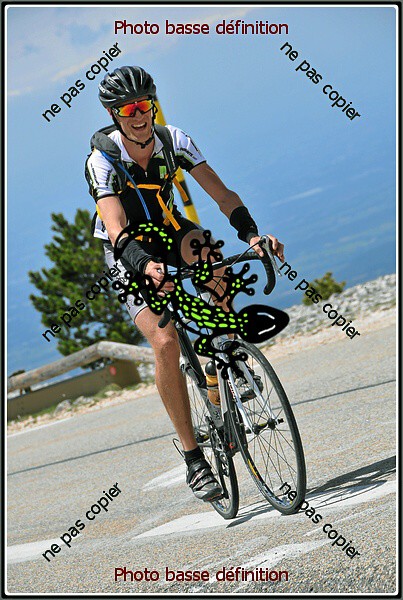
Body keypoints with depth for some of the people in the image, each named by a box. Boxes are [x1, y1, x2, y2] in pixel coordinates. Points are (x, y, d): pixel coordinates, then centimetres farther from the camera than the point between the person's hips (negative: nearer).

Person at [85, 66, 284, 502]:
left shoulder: (175, 142, -15)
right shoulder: (103, 161, -23)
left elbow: (223, 195, -18)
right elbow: (117, 230, -35)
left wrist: (251, 234, -36)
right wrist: (147, 266, -54)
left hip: (170, 233, 3)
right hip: (129, 255, -3)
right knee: (164, 342, -23)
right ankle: (193, 456, -15)